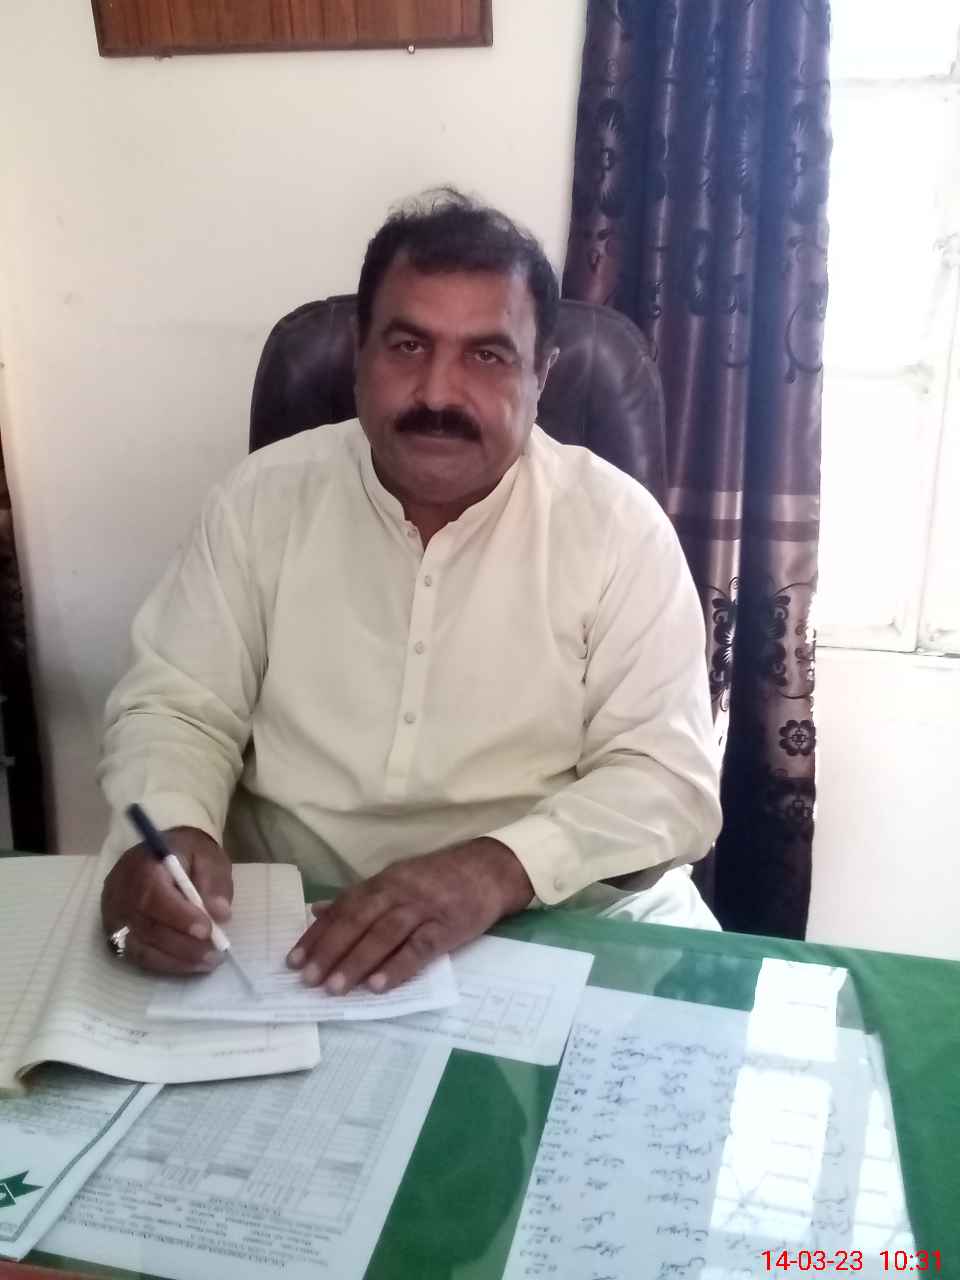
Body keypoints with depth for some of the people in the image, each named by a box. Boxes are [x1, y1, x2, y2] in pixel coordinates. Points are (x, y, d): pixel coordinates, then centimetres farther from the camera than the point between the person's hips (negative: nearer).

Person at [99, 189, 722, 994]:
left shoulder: (616, 522, -5)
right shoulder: (266, 496, 1)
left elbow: (671, 778, -10)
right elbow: (175, 708, 3)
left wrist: (500, 868, -27)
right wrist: (169, 831, -20)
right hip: (298, 929, 1)